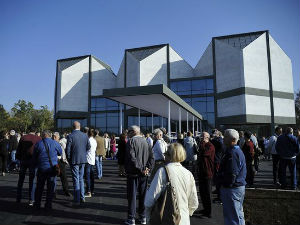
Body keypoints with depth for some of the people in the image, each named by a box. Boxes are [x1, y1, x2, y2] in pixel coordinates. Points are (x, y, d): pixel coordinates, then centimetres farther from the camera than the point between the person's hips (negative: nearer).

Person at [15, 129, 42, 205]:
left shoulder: (23, 138, 3)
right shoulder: (39, 138, -3)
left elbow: (18, 150, 4)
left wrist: (19, 158, 15)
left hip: (23, 160, 2)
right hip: (33, 161, -2)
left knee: (21, 180, 15)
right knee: (32, 180, 4)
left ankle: (18, 198, 21)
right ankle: (31, 200, 5)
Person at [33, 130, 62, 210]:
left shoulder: (38, 144, -2)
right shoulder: (55, 143, -4)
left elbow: (34, 157, 6)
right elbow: (60, 153, 11)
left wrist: (36, 164, 22)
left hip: (41, 168, 1)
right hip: (52, 168, -1)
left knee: (39, 187, 15)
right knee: (51, 187, 7)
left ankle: (37, 204, 23)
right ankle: (48, 205, 11)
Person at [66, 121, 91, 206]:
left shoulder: (70, 136, -13)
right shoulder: (85, 135, 0)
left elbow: (68, 149, -12)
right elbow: (88, 147, 4)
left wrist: (69, 159, 3)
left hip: (74, 160, -4)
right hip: (83, 160, 4)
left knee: (76, 180, 3)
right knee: (81, 179, 18)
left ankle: (77, 200, 9)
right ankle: (82, 198, 23)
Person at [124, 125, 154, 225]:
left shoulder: (131, 141, -11)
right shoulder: (145, 141, 6)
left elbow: (132, 157, -20)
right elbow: (151, 157, 3)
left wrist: (141, 169, -15)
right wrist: (147, 168, -2)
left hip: (134, 173, -5)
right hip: (144, 174, 5)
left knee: (132, 195, 6)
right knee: (143, 195, 14)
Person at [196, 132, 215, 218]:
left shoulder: (210, 146, -14)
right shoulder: (203, 145, 15)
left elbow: (204, 152, -32)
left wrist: (202, 142, -20)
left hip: (207, 173, -9)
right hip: (201, 172, 9)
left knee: (207, 192, 0)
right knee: (202, 191, 16)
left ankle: (208, 212, 10)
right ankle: (205, 208, 29)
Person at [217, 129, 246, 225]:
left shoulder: (232, 153, -22)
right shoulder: (238, 151, 11)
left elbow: (231, 175, -27)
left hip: (232, 189, -10)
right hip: (239, 186, 10)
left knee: (233, 217, 1)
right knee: (238, 214, 23)